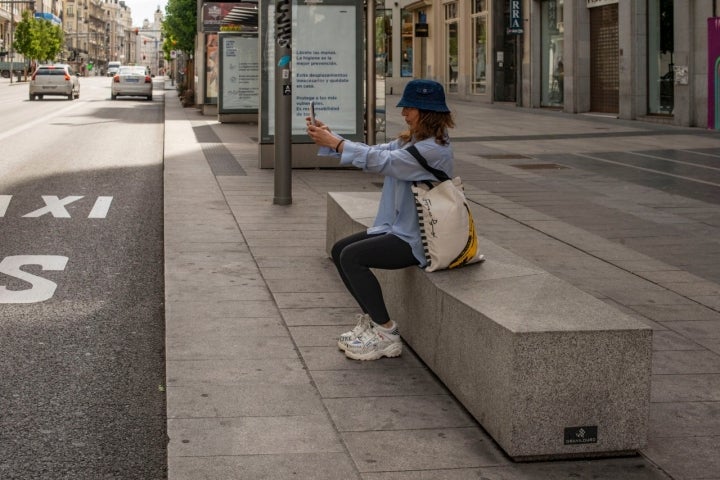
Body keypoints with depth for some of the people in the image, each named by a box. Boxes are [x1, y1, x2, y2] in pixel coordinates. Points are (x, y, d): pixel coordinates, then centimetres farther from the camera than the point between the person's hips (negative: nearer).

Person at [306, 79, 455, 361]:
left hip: (417, 240, -10)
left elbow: (380, 161, -24)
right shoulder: (410, 141, 11)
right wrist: (329, 137, -2)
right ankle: (371, 320, 15)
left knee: (352, 257, -20)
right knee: (339, 250, 8)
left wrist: (334, 142, -19)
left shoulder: (434, 150, -20)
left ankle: (386, 335, -11)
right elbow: (374, 153, 9)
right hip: (399, 229, 10)